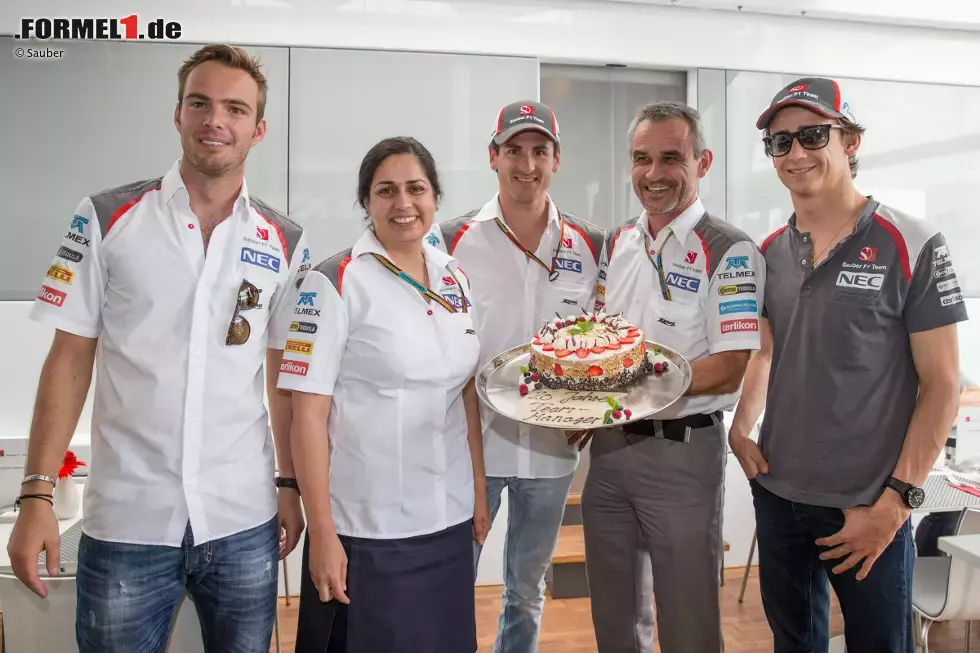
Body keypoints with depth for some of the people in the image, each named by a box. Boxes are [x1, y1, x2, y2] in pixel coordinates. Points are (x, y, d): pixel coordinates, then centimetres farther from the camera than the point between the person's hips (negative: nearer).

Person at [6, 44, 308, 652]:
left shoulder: (285, 242, 2)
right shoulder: (106, 218, -2)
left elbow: (287, 375, 7)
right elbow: (69, 360, 0)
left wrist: (290, 484, 5)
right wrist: (38, 491, -5)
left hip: (244, 519, 2)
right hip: (126, 521, -1)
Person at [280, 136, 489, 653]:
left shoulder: (455, 280, 6)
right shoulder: (335, 284, -10)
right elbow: (308, 415, -13)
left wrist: (479, 492, 9)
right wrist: (322, 533, -14)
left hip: (449, 520, 5)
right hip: (365, 529, -5)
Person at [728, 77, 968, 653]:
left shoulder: (912, 246, -10)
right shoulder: (769, 253, 4)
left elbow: (941, 385, -10)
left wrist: (896, 500, -15)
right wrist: (740, 429, 0)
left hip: (867, 506, -4)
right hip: (776, 495, 4)